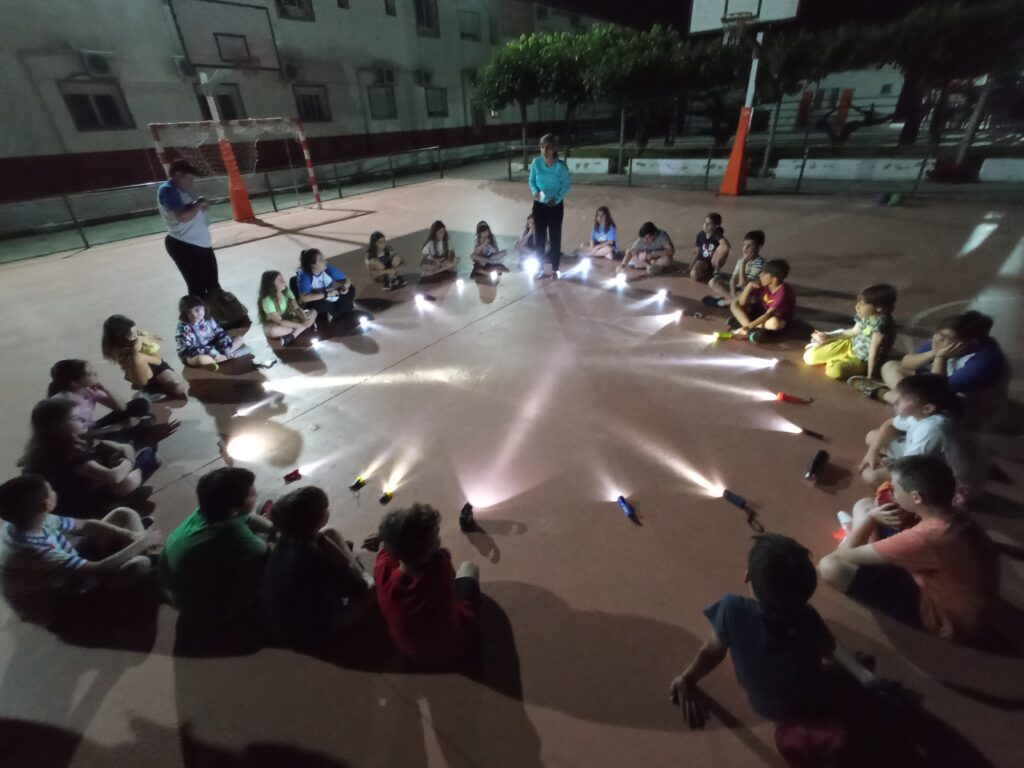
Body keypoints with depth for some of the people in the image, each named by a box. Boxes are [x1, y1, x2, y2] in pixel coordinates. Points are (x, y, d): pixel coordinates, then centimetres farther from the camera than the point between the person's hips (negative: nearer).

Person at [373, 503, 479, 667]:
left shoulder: (382, 572, -35)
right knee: (468, 567, 20)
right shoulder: (441, 569, -43)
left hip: (412, 651, 3)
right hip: (454, 645, -2)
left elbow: (387, 543, -10)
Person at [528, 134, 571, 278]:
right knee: (540, 237, 8)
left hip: (556, 206, -3)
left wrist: (557, 199, -21)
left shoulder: (560, 166, -15)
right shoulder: (536, 162, -7)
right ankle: (541, 268, 20)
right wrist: (535, 192, -15)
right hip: (539, 205, 3)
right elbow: (532, 181, 4)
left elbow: (566, 185, -8)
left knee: (555, 237, 4)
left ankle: (554, 269, 16)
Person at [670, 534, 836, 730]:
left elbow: (712, 651, -20)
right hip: (811, 707, 1)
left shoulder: (734, 609, -36)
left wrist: (687, 680, -5)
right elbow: (828, 650, -8)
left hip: (763, 707, 0)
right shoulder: (807, 618, -32)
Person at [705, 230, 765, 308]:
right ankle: (732, 299, -13)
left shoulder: (759, 263, -20)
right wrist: (733, 295, -23)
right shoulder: (742, 260, 2)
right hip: (737, 289, 6)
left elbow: (743, 283, -24)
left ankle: (723, 301, -14)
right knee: (713, 282, -8)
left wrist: (743, 264, -26)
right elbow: (733, 279, -5)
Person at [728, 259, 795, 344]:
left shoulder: (782, 292, -27)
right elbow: (742, 302, -10)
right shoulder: (763, 285, -10)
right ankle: (752, 330, -29)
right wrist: (749, 286, -24)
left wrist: (749, 326, -45)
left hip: (777, 318, -7)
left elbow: (769, 314, -36)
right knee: (735, 304, -11)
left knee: (774, 322, -43)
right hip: (761, 313, 7)